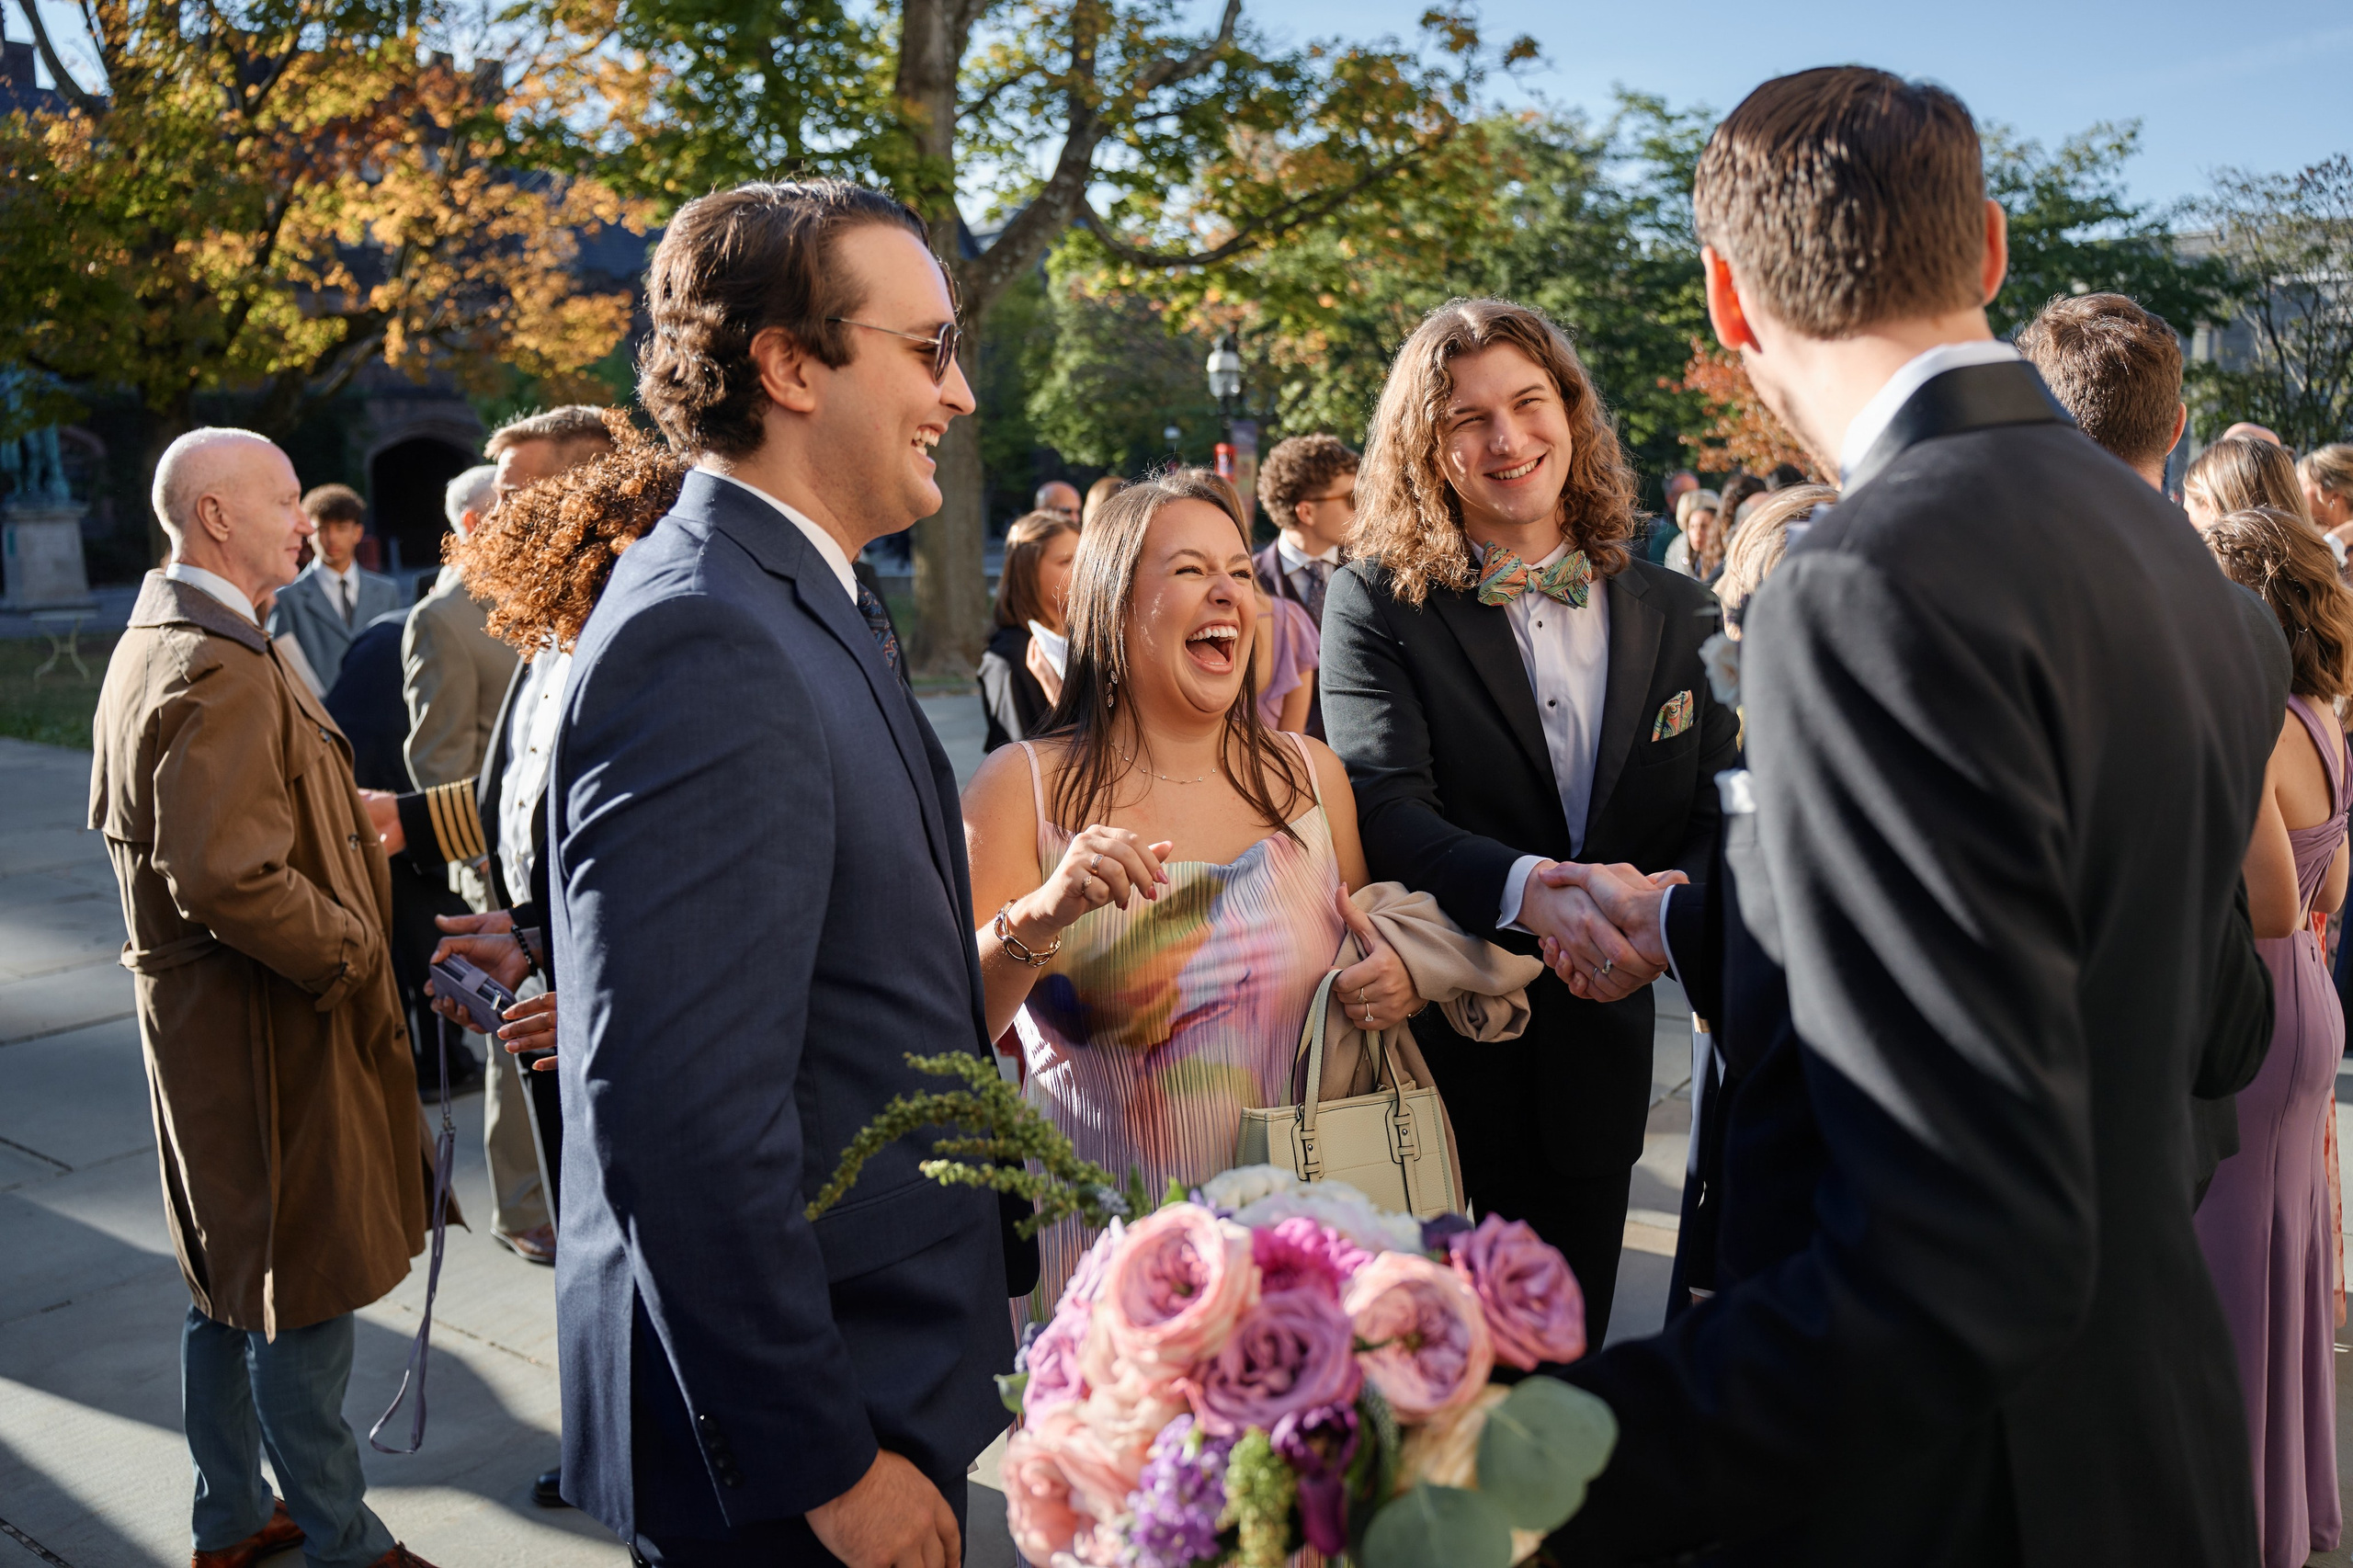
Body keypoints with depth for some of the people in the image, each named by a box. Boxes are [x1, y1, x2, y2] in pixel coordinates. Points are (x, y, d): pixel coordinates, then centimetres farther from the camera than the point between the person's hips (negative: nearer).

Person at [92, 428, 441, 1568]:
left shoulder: (152, 642, 11)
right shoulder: (222, 672, -23)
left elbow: (123, 822, 21)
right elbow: (225, 878, -31)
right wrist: (351, 950, -18)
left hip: (196, 1015, 11)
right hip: (267, 1034, -11)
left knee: (230, 1285, 21)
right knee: (303, 1295, 3)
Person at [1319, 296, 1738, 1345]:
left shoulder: (1677, 615, 6)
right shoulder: (1376, 605, -6)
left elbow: (1720, 815, 3)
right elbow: (1385, 809, -18)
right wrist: (1527, 890, -35)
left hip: (1594, 1067, 4)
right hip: (1427, 1059, -3)